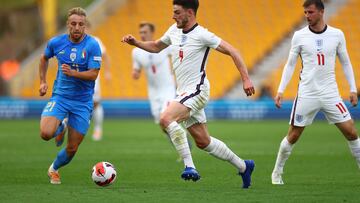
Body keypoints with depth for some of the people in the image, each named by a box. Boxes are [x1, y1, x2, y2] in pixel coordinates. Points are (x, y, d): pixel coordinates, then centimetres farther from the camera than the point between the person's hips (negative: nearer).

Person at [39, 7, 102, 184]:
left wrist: (73, 73, -33)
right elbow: (44, 58, 19)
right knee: (46, 133, -24)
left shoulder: (92, 46, -13)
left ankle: (54, 169, 35)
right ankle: (61, 128, 13)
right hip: (60, 97, 1)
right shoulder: (56, 42, -3)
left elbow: (93, 74, -17)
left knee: (72, 149, 4)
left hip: (82, 102, -1)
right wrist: (43, 81, 12)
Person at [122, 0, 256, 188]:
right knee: (203, 141, 13)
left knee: (166, 118, -29)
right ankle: (243, 166, 28)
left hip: (197, 90, -9)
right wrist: (135, 42, 11)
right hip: (184, 93, 9)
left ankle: (189, 166, -27)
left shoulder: (201, 35, -14)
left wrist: (246, 79, -19)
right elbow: (156, 47, 28)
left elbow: (232, 51, -14)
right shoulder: (174, 31, 10)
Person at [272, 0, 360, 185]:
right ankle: (277, 173, 18)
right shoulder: (299, 36, -1)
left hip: (330, 93, 1)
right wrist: (280, 90, -1)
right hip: (306, 93, -1)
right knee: (293, 135, 1)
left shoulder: (337, 35, 1)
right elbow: (290, 65, 5)